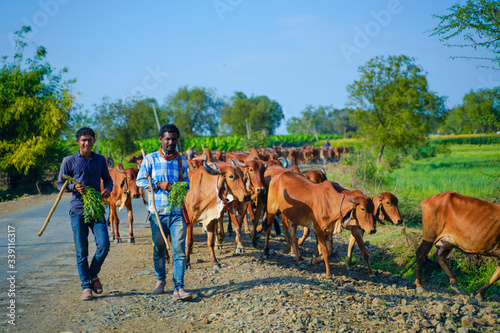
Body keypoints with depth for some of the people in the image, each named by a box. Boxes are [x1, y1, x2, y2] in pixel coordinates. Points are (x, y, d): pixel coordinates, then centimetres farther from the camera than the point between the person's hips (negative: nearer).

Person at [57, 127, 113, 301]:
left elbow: (107, 179, 22)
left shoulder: (100, 160, 11)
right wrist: (74, 187, -13)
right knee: (81, 251, 0)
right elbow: (60, 184, 7)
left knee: (104, 244, -10)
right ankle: (86, 286, 10)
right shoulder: (69, 161, 4)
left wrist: (108, 188, -1)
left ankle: (93, 275, 16)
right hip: (78, 210, -2)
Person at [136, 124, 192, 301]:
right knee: (158, 248, 11)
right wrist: (159, 184, -12)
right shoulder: (150, 159, 3)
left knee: (179, 249, -9)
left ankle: (178, 288, -9)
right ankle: (160, 280, 33)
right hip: (157, 211, -1)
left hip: (177, 211, 1)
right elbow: (140, 181, 3)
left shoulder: (182, 160, 10)